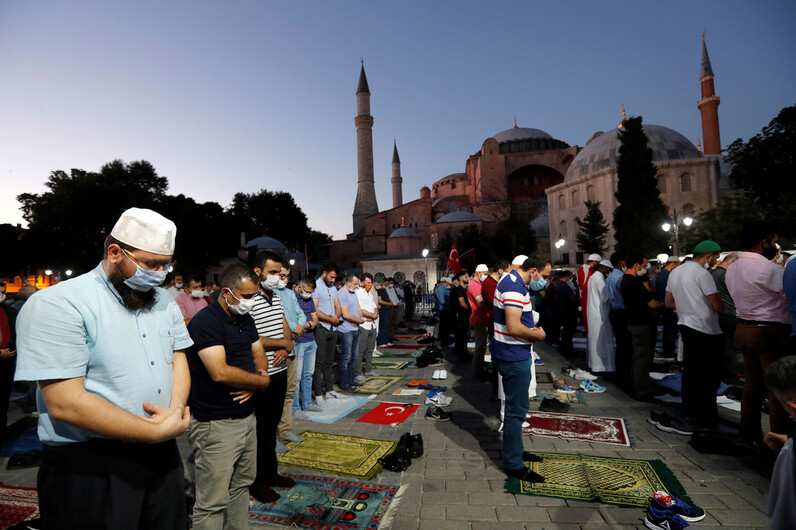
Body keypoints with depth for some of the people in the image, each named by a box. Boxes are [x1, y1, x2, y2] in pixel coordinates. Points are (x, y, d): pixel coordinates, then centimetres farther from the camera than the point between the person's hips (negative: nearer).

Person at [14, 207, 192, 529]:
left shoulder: (164, 301, 6)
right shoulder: (56, 306, -16)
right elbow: (65, 403, -22)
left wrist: (176, 410, -13)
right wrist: (158, 432, -19)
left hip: (162, 456, 7)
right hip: (87, 467, -6)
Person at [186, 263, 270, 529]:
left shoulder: (245, 318, 9)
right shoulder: (205, 321, -17)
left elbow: (259, 355, 14)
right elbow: (220, 372, -25)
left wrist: (254, 383, -7)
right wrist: (262, 380, -12)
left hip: (247, 417, 8)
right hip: (216, 425, -8)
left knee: (241, 487, 19)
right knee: (212, 502, 4)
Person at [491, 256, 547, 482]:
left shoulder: (510, 281, 11)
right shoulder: (515, 287, -22)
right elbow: (513, 327, -29)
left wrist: (532, 331, 6)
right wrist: (537, 335, -12)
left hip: (512, 353, 11)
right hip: (514, 356, -11)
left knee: (516, 406, 22)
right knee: (516, 410, 1)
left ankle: (515, 451, 37)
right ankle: (513, 464, 15)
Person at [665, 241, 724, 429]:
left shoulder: (675, 272, 10)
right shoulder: (702, 273, -15)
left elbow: (669, 302, 16)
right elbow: (718, 306, -15)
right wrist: (727, 305, 6)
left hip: (685, 325, 8)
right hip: (705, 329, -8)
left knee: (690, 370, 17)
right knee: (709, 375, 1)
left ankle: (689, 410, 29)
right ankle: (705, 418, 7)